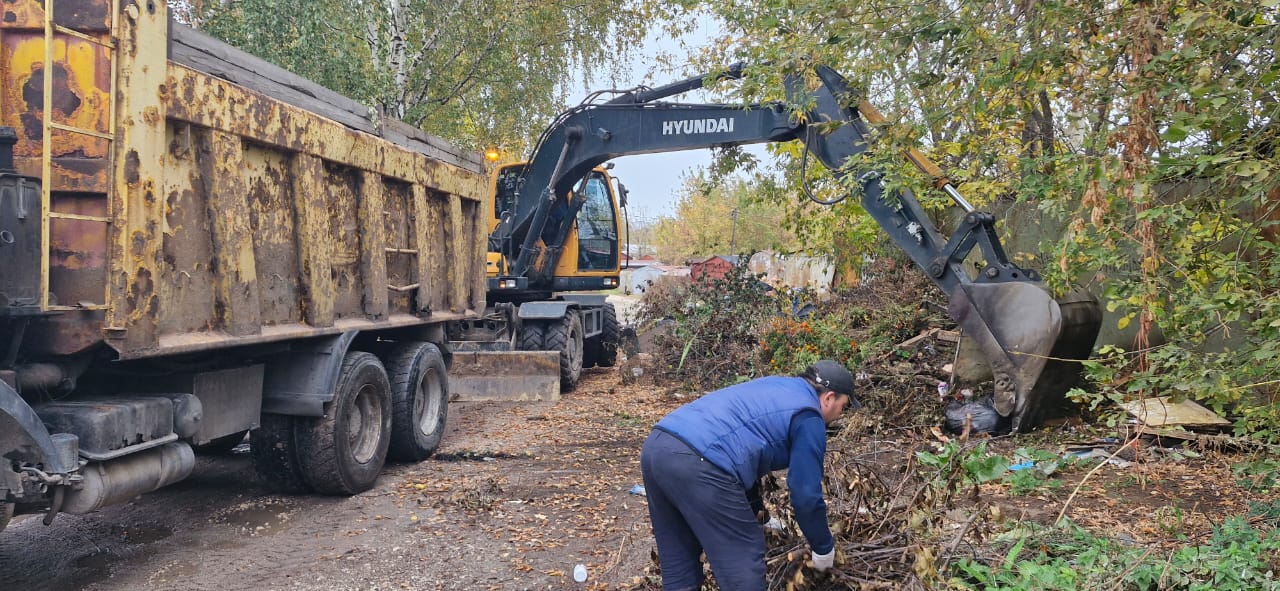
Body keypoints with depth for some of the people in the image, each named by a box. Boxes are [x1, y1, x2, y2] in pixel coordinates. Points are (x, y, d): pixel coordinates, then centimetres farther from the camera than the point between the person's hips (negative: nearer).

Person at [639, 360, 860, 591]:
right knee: (743, 566, 5)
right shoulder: (808, 418, 5)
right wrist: (823, 548, 23)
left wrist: (759, 513, 49)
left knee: (678, 564, 21)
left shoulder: (775, 386, 31)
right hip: (697, 464, -9)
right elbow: (806, 495, 6)